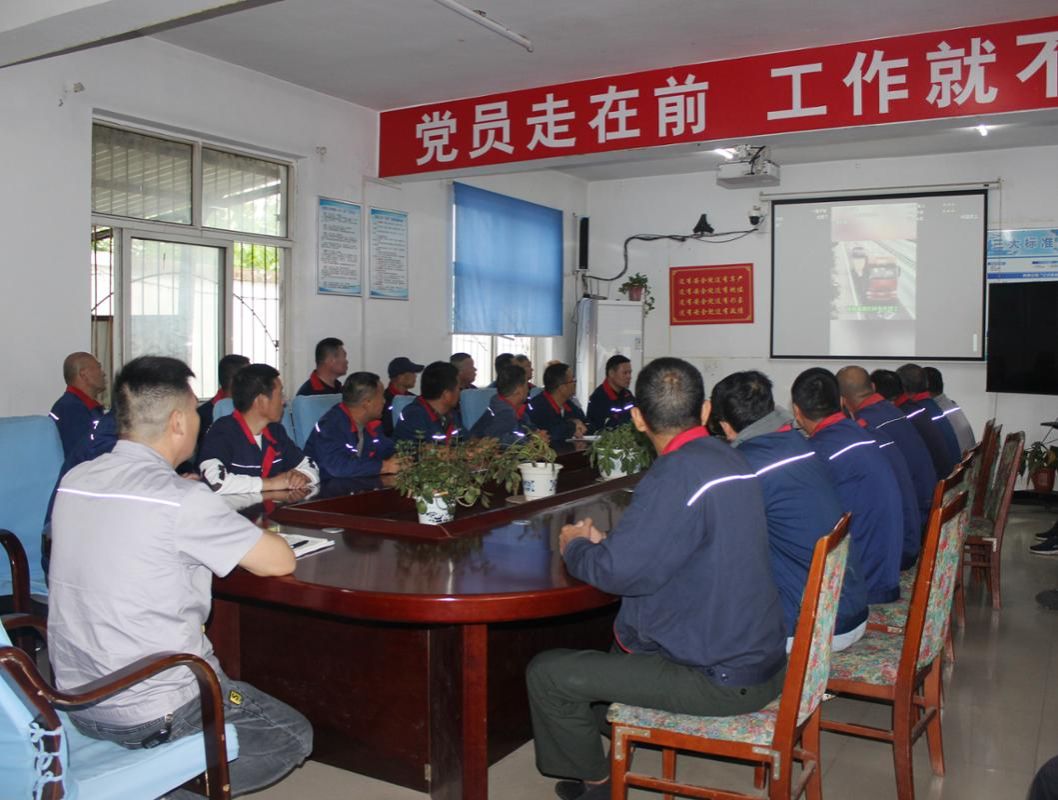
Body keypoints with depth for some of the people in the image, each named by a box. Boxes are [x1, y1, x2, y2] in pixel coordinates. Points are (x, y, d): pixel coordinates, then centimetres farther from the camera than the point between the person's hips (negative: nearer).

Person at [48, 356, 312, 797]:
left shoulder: (74, 481, -1)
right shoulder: (182, 500, -22)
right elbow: (281, 562, -16)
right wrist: (246, 533, 4)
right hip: (152, 716, -8)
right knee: (294, 736, 11)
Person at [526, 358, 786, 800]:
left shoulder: (679, 474, -26)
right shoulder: (729, 459, 3)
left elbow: (621, 571, -26)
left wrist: (575, 546, -6)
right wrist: (604, 540, 7)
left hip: (720, 680, -9)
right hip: (757, 655, 10)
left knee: (546, 674, -3)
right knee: (622, 636, 32)